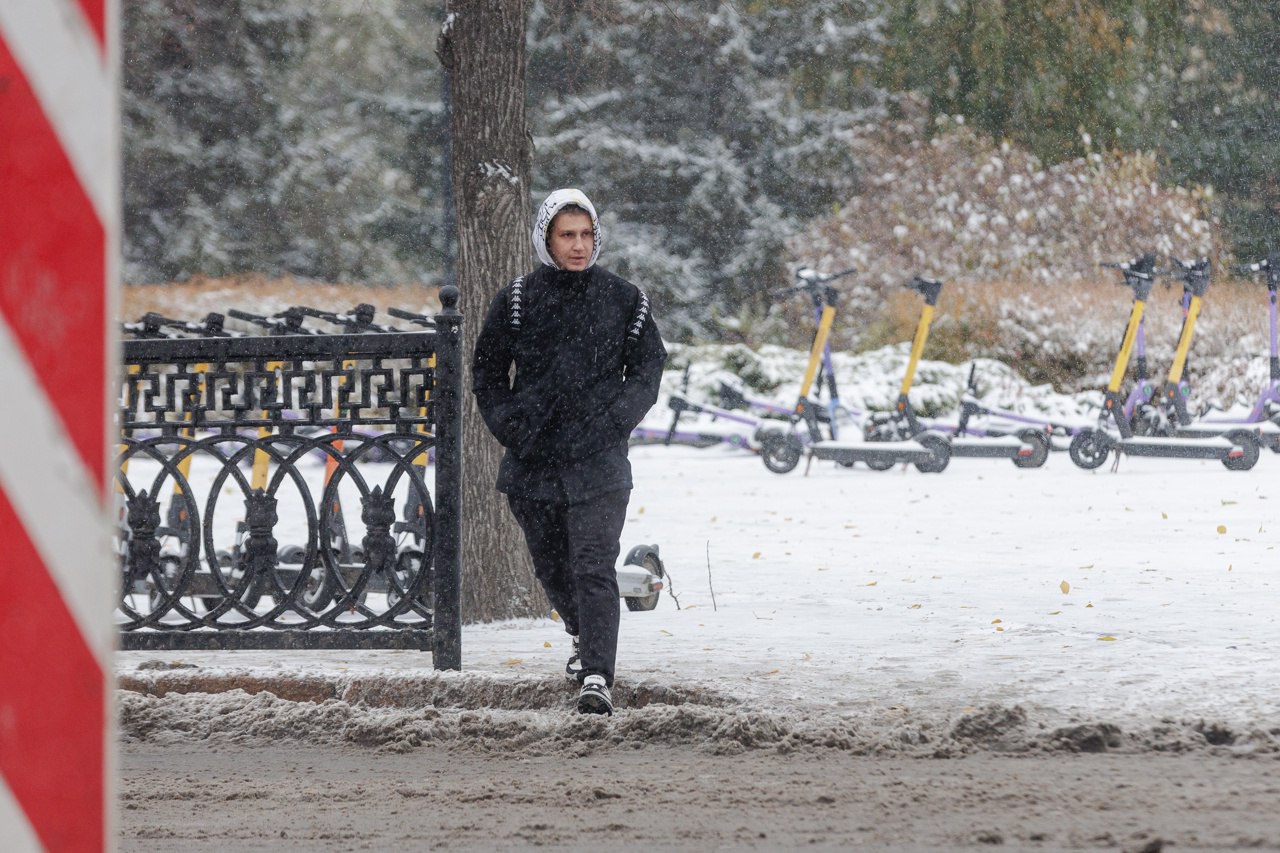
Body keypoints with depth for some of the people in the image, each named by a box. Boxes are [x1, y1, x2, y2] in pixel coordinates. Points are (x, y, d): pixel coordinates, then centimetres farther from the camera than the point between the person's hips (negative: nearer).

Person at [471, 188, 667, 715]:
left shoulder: (623, 301, 2)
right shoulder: (517, 302, 3)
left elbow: (648, 368, 8)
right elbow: (487, 371, 12)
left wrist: (613, 423, -6)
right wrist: (508, 426, -1)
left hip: (598, 461, -3)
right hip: (532, 464, 3)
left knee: (594, 568, -15)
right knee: (551, 566, 17)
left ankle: (596, 677, -21)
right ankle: (584, 637, 45)